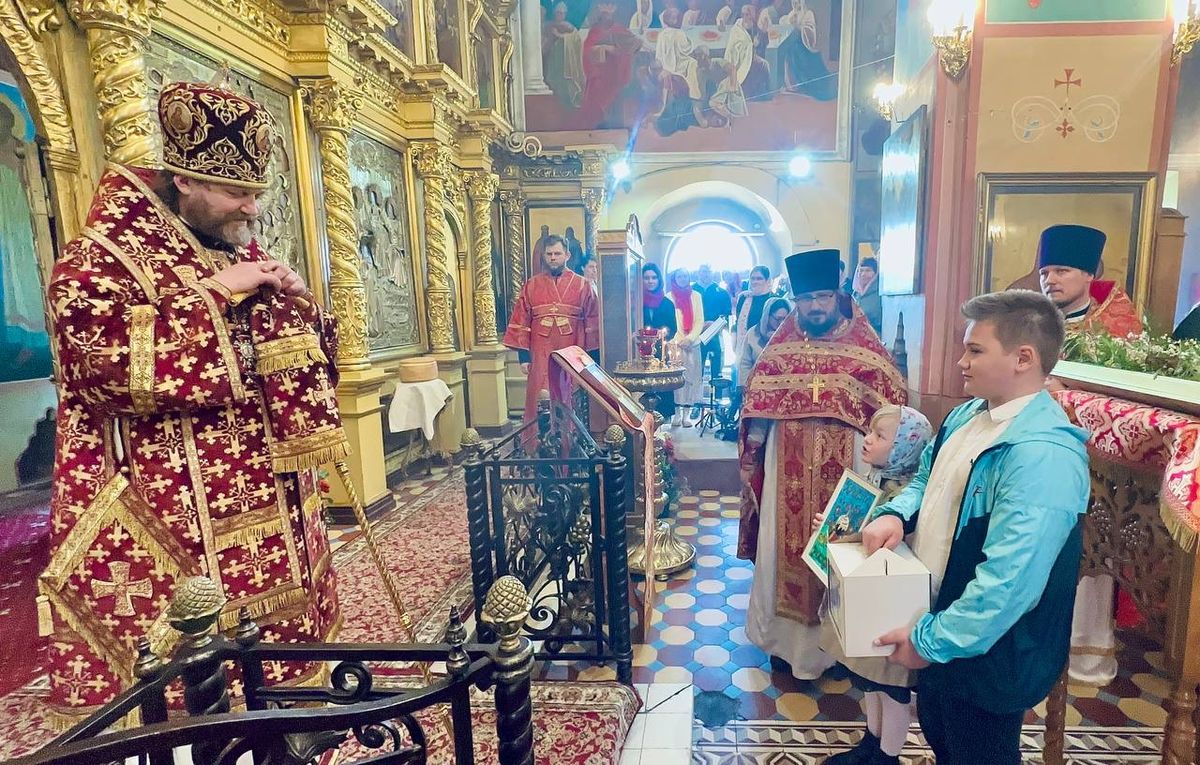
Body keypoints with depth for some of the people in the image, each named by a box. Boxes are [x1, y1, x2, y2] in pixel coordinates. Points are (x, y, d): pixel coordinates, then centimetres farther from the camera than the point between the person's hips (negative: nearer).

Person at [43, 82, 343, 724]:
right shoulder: (97, 263, -6)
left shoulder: (243, 258, 13)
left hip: (268, 500, 7)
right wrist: (212, 293, -19)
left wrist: (294, 300, -3)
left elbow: (295, 356, 18)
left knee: (277, 634, 16)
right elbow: (120, 364, -23)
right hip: (173, 512, -6)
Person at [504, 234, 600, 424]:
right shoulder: (531, 286, 7)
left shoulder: (582, 285, 4)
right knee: (540, 406, -2)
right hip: (540, 357, 1)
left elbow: (593, 323, 3)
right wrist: (523, 356, -2)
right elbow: (520, 323, 5)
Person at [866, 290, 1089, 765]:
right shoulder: (968, 415, 0)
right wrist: (895, 514, -8)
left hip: (987, 652, -8)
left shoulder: (1043, 456, -29)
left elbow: (1008, 584, -32)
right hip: (940, 626, 8)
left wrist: (930, 639, -22)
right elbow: (927, 481, 14)